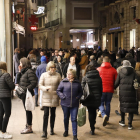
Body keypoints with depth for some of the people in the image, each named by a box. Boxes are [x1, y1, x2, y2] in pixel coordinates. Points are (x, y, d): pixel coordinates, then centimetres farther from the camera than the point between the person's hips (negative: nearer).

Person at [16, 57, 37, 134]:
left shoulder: (29, 72, -15)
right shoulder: (23, 71, 13)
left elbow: (34, 83, -21)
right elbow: (18, 81, 11)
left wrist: (26, 89, -25)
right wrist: (19, 72, 3)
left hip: (27, 94, -9)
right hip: (23, 94, 9)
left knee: (28, 110, -2)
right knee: (27, 110, 14)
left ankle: (29, 128, 6)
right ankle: (28, 126, 23)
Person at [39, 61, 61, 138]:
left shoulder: (58, 75, 1)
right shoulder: (44, 75, -1)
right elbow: (40, 85, -1)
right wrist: (46, 88, -19)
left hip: (54, 97, 2)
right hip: (46, 97, -2)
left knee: (53, 114, 14)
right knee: (46, 114, -7)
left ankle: (52, 129, 30)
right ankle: (44, 132, -5)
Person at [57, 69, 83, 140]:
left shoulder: (77, 83, 1)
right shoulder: (63, 82, -3)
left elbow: (81, 92, 11)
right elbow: (58, 90, 2)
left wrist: (78, 97, -5)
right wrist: (62, 96, -11)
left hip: (75, 105, 0)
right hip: (65, 104, 0)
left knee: (74, 119, 0)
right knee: (66, 118, 16)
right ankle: (66, 131, 38)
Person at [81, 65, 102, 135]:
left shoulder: (85, 78, -6)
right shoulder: (98, 78, 4)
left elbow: (82, 89, -7)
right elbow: (101, 89, 8)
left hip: (89, 99, -3)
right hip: (97, 99, 3)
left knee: (90, 112, 5)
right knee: (94, 111, 20)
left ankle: (92, 129, 3)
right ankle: (93, 123, 36)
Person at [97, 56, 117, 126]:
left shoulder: (98, 69, -4)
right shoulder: (113, 70, 0)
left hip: (101, 90, -2)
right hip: (110, 90, 2)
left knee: (101, 103, 8)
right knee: (108, 103, 15)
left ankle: (104, 115, -18)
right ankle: (107, 119, 19)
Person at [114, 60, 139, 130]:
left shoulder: (121, 72, 0)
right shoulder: (133, 71, -2)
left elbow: (117, 82, 1)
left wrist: (114, 87, 19)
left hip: (122, 91, 1)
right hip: (131, 91, -1)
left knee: (122, 105, 17)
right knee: (131, 106, 3)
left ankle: (122, 121, 29)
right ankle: (130, 124, 1)